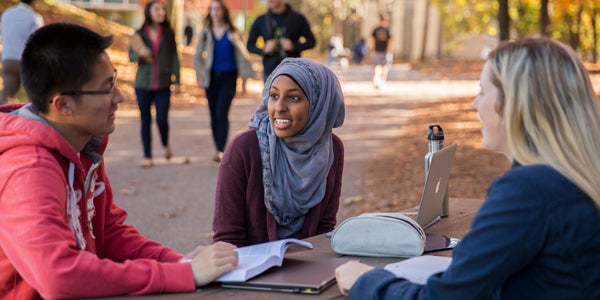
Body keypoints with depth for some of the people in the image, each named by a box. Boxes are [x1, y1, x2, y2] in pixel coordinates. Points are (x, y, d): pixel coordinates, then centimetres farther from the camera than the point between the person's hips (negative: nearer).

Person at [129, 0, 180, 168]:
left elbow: (174, 58, 4)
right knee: (146, 120, 5)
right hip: (143, 84, 1)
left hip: (163, 85, -1)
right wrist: (140, 54, -16)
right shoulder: (139, 33, 2)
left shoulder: (168, 33, 3)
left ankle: (166, 145, 25)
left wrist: (176, 81, 0)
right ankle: (147, 157, 13)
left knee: (162, 119, -6)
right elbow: (131, 55, 7)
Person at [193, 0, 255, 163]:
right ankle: (219, 150, 15)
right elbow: (197, 57, 6)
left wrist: (247, 74, -4)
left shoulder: (232, 32, 0)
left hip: (228, 77, -3)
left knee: (221, 113, -14)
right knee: (214, 115, 6)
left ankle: (220, 151, -18)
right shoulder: (205, 33, 4)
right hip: (212, 77, 3)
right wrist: (200, 77, 0)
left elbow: (241, 54, 2)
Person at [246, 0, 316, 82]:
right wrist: (263, 50, -10)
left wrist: (294, 46, -14)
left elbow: (311, 41, 4)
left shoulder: (297, 18, 1)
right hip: (270, 72, 2)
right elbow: (250, 45, 11)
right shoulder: (261, 20, 6)